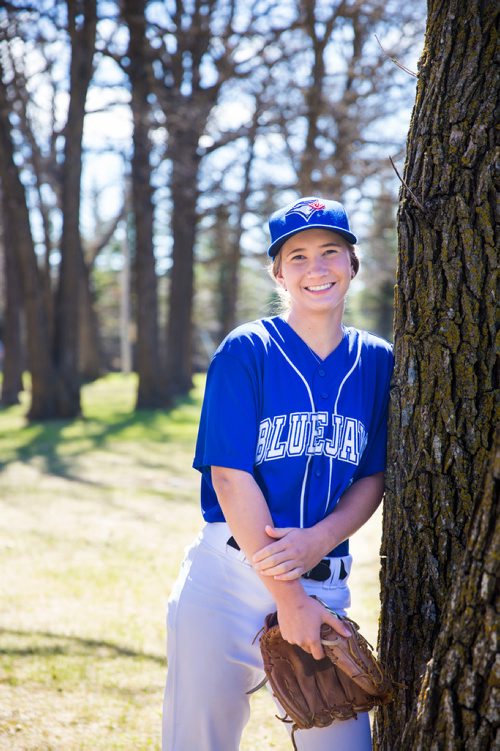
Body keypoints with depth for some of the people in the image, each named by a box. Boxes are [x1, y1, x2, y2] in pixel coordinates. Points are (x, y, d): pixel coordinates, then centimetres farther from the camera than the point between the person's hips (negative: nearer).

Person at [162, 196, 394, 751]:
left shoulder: (377, 361, 8)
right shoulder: (245, 351, -4)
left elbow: (374, 478, 8)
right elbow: (230, 477, -10)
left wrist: (319, 540, -12)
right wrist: (287, 600, -14)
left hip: (325, 581, 3)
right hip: (230, 575, -3)